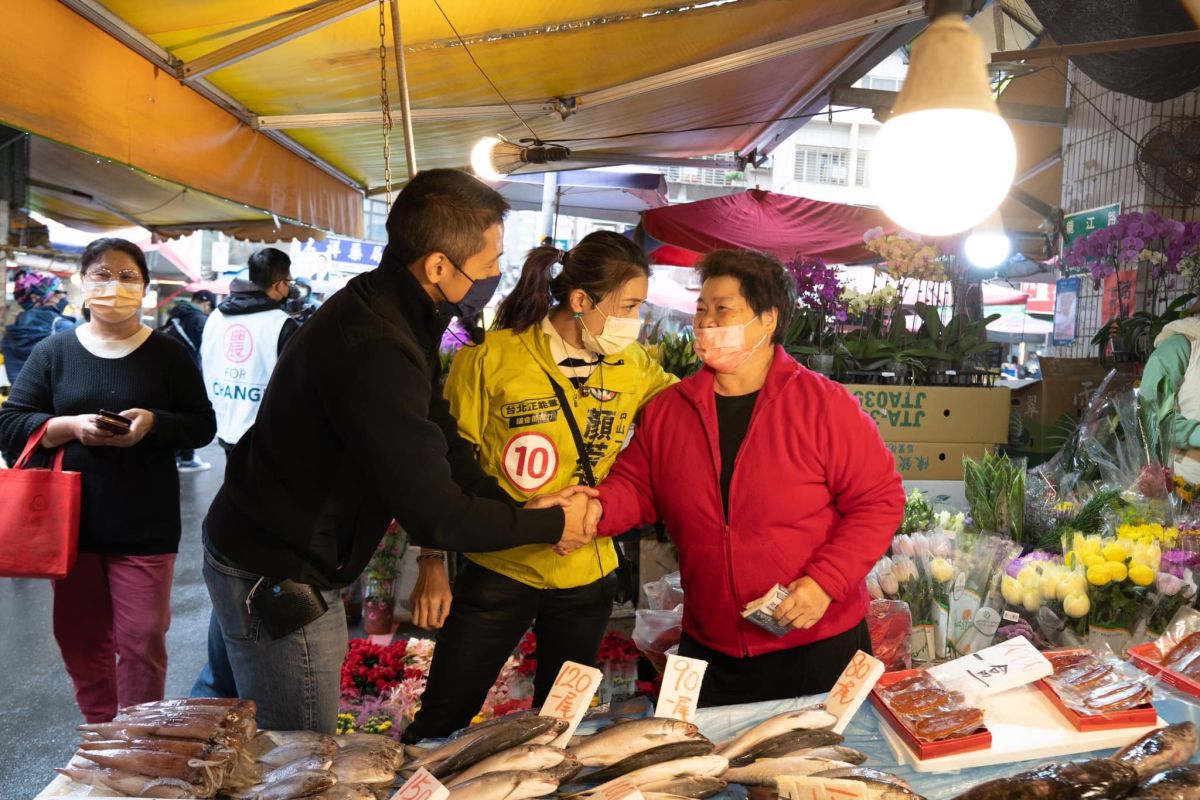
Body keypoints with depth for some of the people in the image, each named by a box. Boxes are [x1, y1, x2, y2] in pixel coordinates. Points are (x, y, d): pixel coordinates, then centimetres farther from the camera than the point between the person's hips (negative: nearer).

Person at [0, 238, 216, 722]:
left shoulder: (168, 355, 0)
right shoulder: (54, 352, 4)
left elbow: (203, 425, 1)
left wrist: (154, 423, -18)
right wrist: (70, 426, -16)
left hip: (146, 527, -2)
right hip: (71, 522, 2)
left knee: (142, 641, 4)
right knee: (79, 640, 13)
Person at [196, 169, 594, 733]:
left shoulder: (382, 312, 1)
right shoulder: (372, 353, -33)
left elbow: (440, 443, 4)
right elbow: (433, 513, -30)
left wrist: (522, 508, -7)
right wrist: (550, 525, -17)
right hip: (273, 581, -10)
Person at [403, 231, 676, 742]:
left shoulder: (635, 368, -1)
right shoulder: (491, 359, -12)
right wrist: (432, 564, -6)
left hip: (586, 580, 3)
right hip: (498, 571, -3)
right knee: (441, 721, 9)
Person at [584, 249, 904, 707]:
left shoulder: (824, 405, -11)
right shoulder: (666, 410, 0)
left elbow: (879, 501, -10)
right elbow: (637, 486, 7)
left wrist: (825, 582, -19)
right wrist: (596, 509, -15)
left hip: (819, 646, -3)